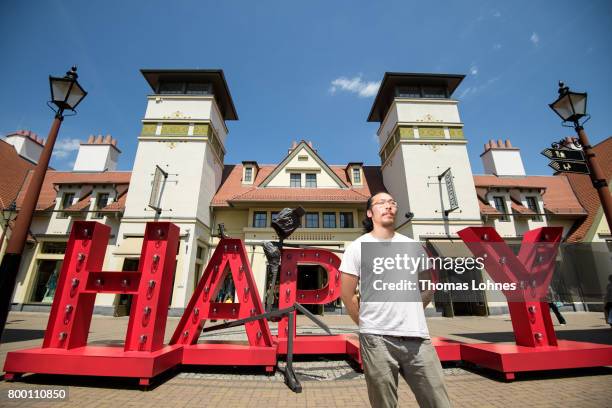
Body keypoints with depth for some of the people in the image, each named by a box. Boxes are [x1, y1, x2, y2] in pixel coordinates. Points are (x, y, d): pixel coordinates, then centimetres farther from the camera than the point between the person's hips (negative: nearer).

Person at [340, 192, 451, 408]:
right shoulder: (357, 247, -2)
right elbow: (347, 295, -1)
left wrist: (409, 317, 11)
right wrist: (368, 325, 2)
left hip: (418, 337, 3)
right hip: (377, 339, -3)